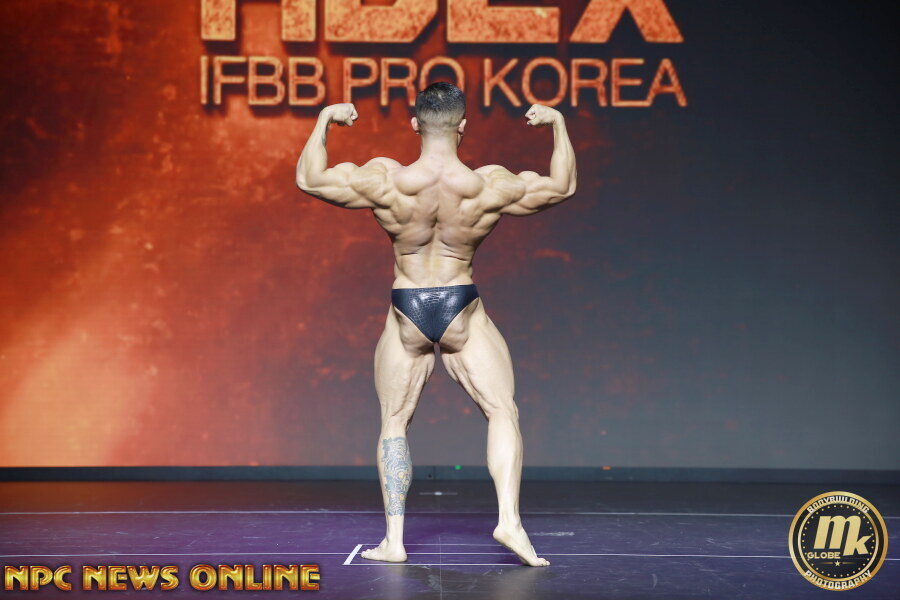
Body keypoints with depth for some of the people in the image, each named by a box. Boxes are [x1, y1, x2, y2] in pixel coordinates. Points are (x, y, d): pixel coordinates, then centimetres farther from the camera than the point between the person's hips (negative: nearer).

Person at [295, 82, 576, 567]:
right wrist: (558, 124, 14)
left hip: (406, 313, 1)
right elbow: (561, 187, 4)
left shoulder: (385, 181, -14)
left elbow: (308, 179, -1)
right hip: (463, 311, -1)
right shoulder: (490, 186, -12)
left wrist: (324, 120, 10)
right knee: (502, 412, 8)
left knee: (394, 423, 12)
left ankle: (394, 539, 9)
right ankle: (509, 519, -7)